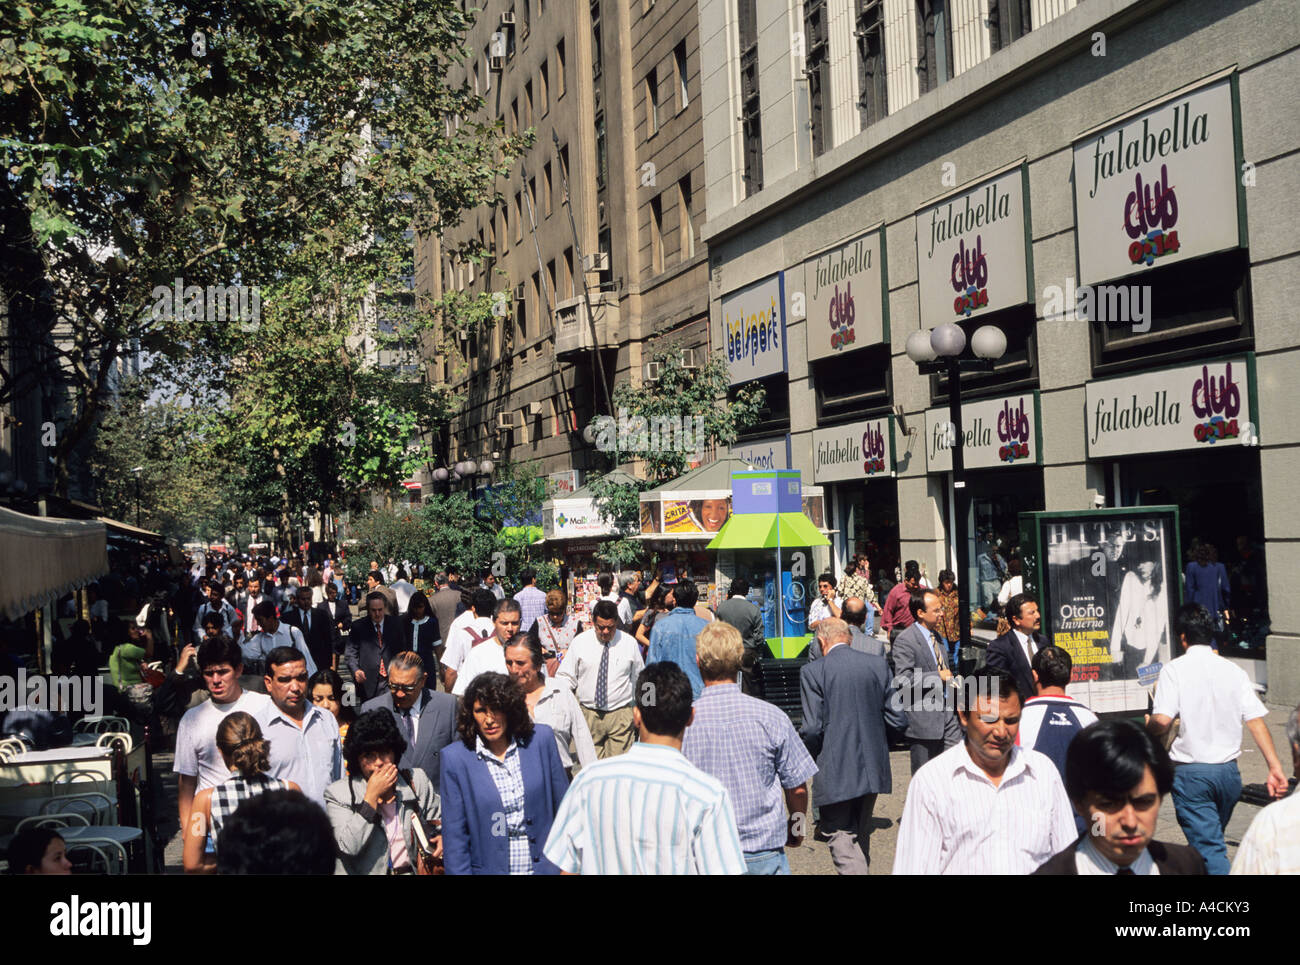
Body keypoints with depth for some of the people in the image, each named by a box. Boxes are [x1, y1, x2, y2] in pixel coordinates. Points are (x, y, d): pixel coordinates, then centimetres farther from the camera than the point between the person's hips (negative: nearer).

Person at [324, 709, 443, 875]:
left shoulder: (417, 780, 9)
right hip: (367, 871, -2)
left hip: (413, 870, 3)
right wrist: (372, 796, -12)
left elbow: (439, 819, 21)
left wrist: (443, 835, 1)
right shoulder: (338, 793, -1)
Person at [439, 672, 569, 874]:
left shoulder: (541, 739, -4)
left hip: (546, 867, 1)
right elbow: (454, 834, -4)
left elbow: (563, 806, 3)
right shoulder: (455, 758, -8)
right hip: (489, 868, -1)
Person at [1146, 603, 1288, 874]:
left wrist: (1148, 728, 3)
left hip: (1191, 773, -5)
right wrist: (1275, 767, -3)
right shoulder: (1233, 670, 5)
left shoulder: (1174, 669, -8)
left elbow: (1162, 721, -19)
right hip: (1229, 772, 5)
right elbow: (1256, 720, -2)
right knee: (1212, 839, 23)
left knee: (1209, 849, -3)